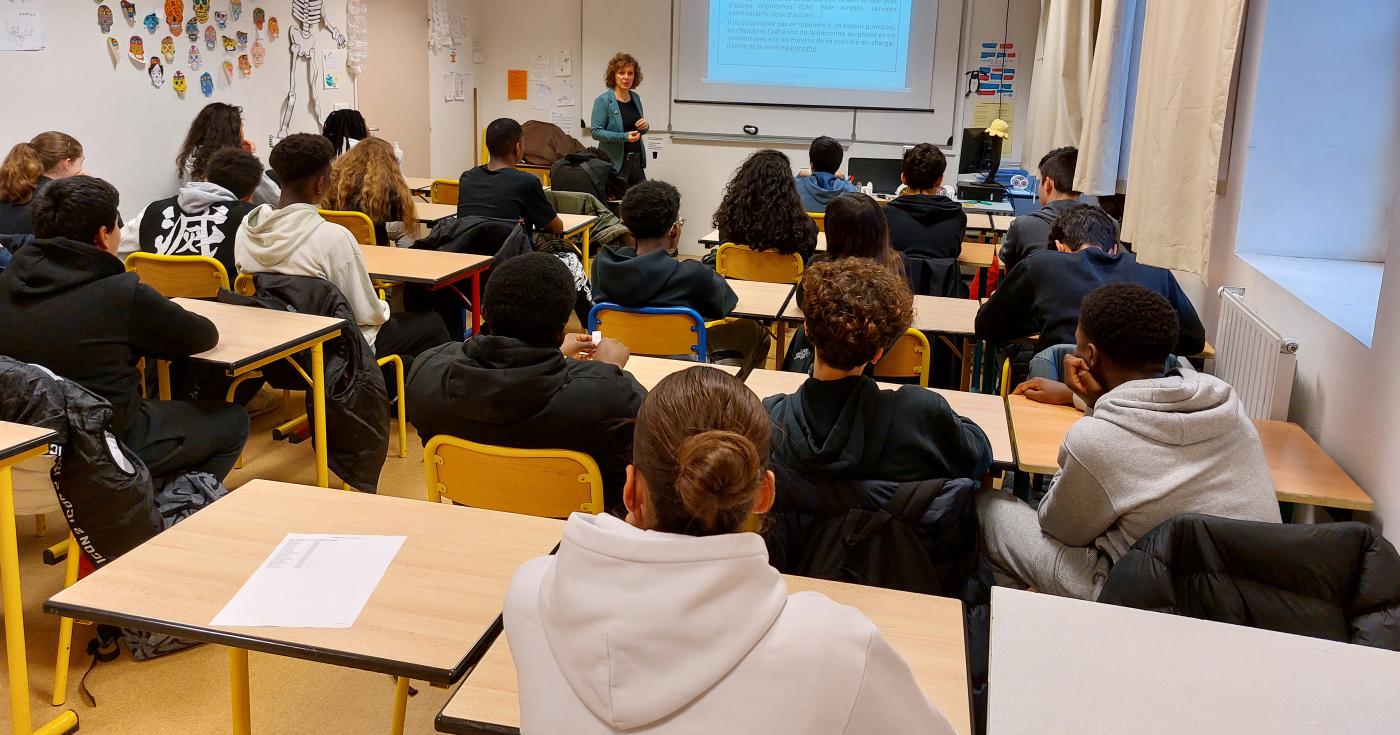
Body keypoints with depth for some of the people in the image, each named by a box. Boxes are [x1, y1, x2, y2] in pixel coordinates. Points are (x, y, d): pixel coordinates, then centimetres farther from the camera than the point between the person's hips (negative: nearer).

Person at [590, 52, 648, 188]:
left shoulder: (635, 98, 11)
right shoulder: (603, 101, -8)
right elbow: (596, 132, -14)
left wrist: (645, 126, -2)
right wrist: (624, 137, -24)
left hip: (636, 161, 6)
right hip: (615, 163, -6)